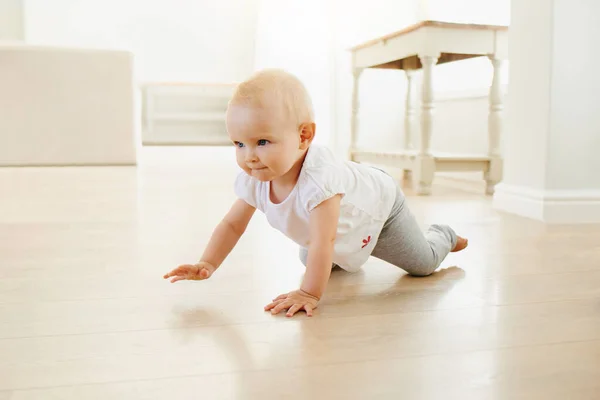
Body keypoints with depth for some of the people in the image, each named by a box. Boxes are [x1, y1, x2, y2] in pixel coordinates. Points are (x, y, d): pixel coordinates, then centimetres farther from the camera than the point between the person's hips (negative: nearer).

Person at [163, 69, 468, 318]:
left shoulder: (318, 180, -50)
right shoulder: (254, 181, -26)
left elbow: (323, 243, -50)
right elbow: (232, 224, -15)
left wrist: (309, 294, -51)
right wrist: (207, 264, -25)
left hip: (380, 208, -6)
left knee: (423, 264, 5)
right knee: (309, 260, 23)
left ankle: (442, 236, 38)